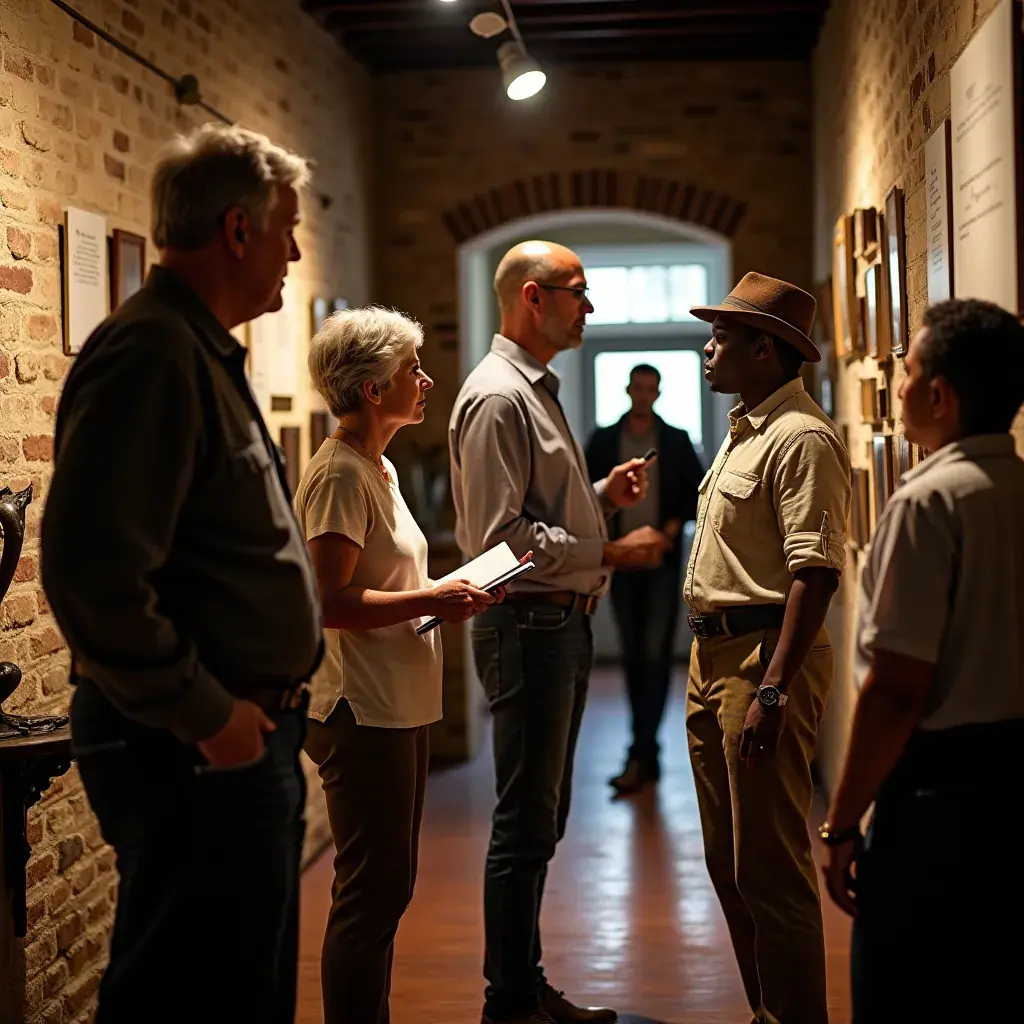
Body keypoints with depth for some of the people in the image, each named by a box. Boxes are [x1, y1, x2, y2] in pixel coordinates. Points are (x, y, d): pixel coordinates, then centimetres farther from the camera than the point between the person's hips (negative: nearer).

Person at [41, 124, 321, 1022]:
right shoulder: (152, 353, -18)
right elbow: (93, 571, -27)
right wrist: (202, 713, -19)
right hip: (193, 751, -10)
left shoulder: (204, 352, 16)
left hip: (244, 734, 11)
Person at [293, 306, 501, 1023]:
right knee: (373, 892, -5)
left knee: (386, 888, 15)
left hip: (398, 708, 10)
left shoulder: (376, 468, 16)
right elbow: (329, 601, -22)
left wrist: (446, 595, 6)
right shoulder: (340, 474, -15)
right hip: (364, 712, -10)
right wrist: (431, 600, -19)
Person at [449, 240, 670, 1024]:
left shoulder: (540, 391, 18)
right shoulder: (498, 397, -14)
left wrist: (603, 496, 8)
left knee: (543, 818, 16)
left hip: (564, 623, 10)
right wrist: (612, 553, -18)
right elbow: (504, 534, -21)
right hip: (528, 626, -10)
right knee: (526, 823, -3)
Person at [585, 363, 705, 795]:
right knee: (633, 656, 8)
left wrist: (677, 522, -7)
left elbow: (699, 491, 9)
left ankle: (639, 756, -13)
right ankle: (648, 754, 18)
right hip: (621, 561, 2)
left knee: (655, 655, -10)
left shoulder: (676, 441, 5)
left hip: (662, 562, -2)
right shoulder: (604, 440, 6)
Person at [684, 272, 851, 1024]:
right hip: (716, 652, 11)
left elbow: (816, 572, -22)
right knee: (729, 864, 17)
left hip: (765, 656, -10)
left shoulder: (800, 438, -14)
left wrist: (773, 688, -28)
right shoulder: (744, 432, 17)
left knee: (771, 870, -6)